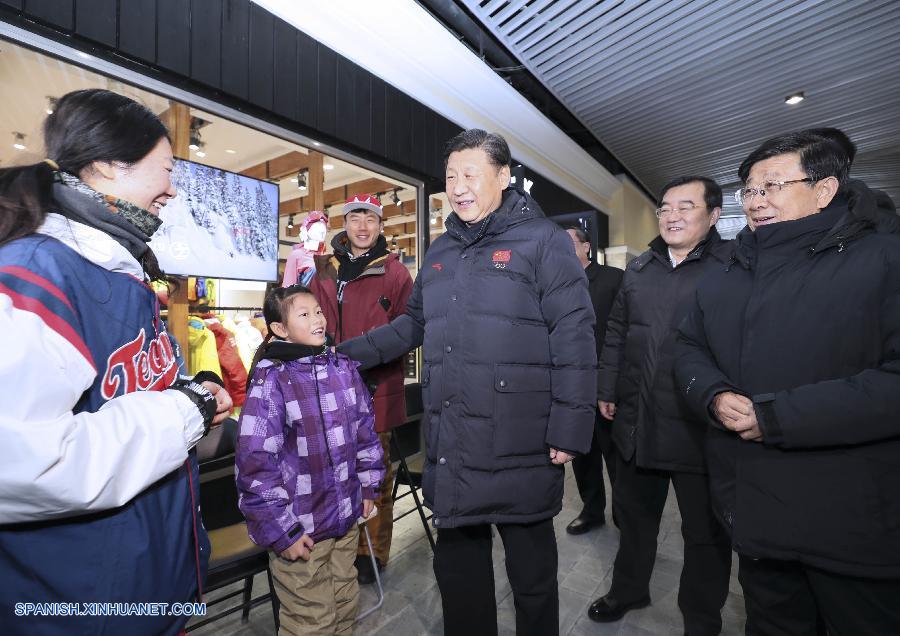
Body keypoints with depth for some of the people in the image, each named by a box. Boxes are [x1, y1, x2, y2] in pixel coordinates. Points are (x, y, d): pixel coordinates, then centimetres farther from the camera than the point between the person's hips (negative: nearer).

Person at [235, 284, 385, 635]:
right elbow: (256, 463, -18)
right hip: (299, 527, -4)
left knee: (345, 607, 24)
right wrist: (281, 531, -14)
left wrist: (367, 486, 9)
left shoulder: (344, 369, -2)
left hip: (347, 518, 5)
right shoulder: (270, 382, -18)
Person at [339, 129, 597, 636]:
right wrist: (347, 353, 12)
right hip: (450, 450, 6)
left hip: (520, 450, -5)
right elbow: (416, 323, 19)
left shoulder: (544, 241, -6)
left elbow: (573, 339, -11)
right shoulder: (440, 251, 13)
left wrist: (569, 431, -14)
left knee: (532, 569, 17)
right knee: (457, 564, 23)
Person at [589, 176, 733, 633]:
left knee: (706, 531, 16)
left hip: (701, 425, -4)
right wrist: (608, 390, 10)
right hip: (636, 419, 5)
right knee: (633, 513, 22)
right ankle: (628, 589, 45)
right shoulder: (639, 268, 9)